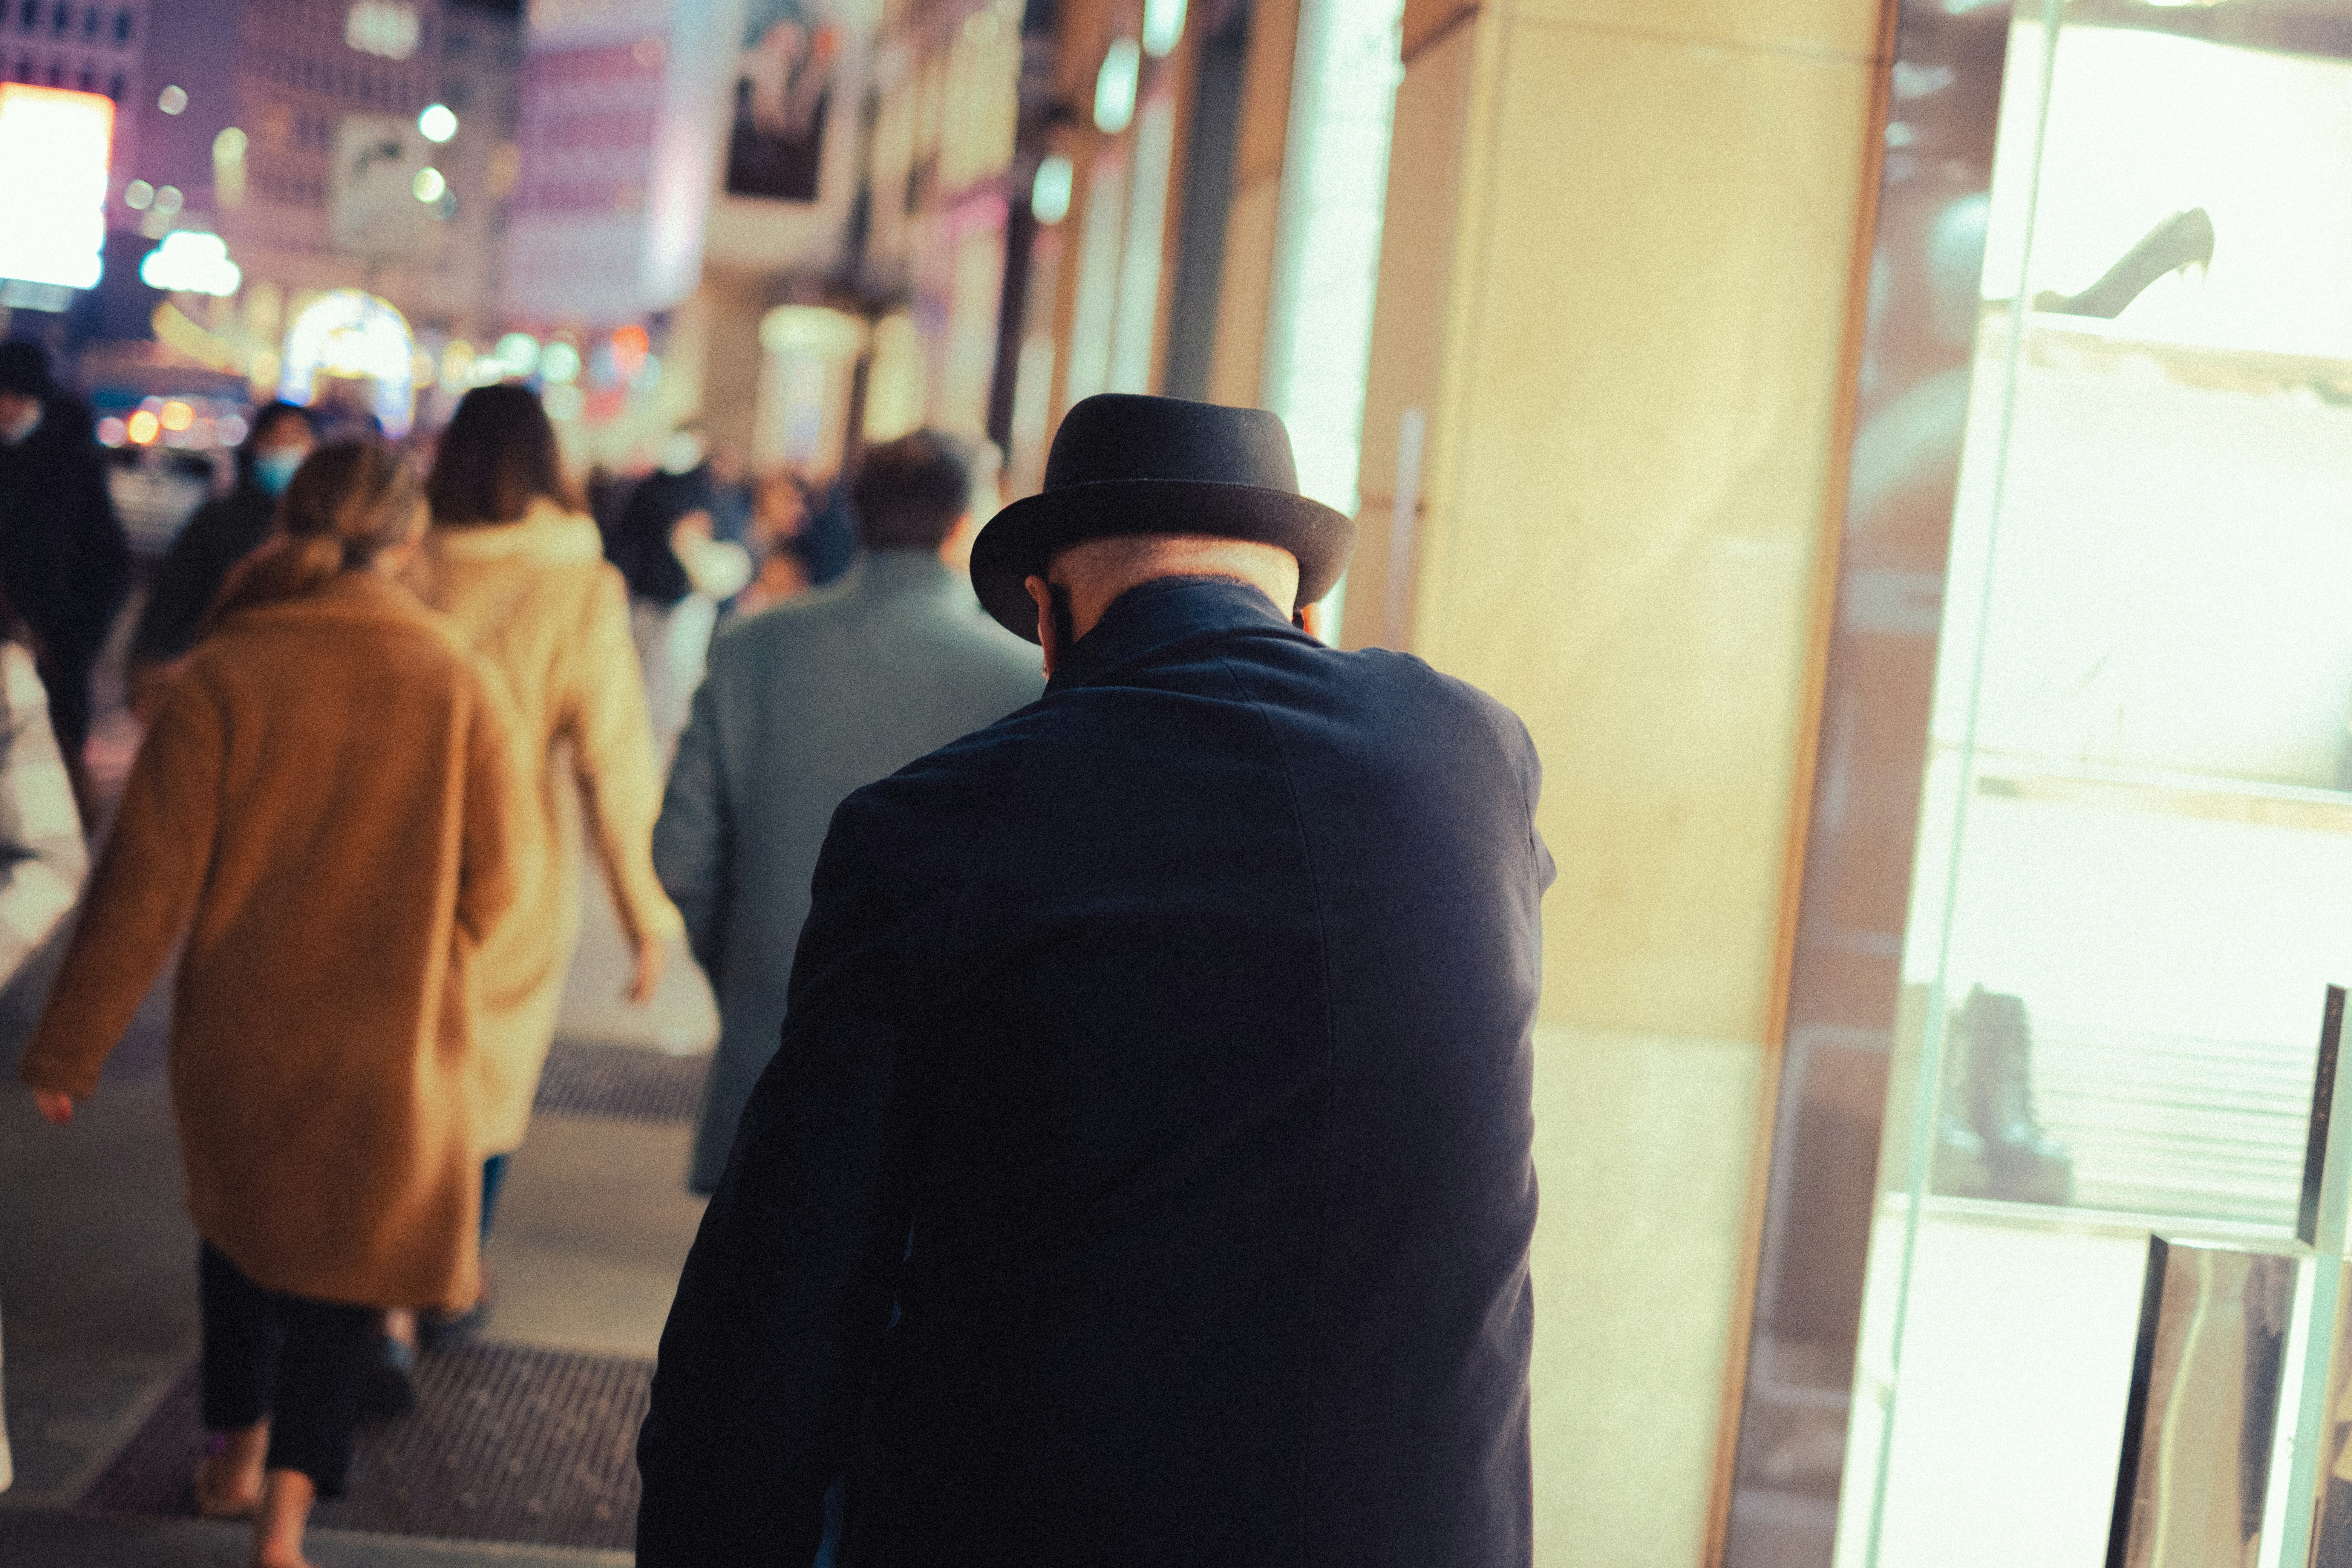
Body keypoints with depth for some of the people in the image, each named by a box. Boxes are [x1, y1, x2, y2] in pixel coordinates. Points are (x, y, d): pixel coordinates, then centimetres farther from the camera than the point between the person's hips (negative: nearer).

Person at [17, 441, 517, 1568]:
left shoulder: (221, 677, -14)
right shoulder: (460, 684, -12)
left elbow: (146, 882, -12)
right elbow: (488, 886, -4)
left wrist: (67, 1050, -3)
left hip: (238, 1025, 1)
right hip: (394, 1034, -1)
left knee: (238, 1222, 25)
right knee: (344, 1261, 12)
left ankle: (237, 1452, 39)